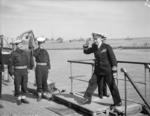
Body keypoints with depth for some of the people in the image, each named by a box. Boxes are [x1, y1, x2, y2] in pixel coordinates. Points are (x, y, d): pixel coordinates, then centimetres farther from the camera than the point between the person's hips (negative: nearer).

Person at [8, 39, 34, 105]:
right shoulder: (13, 53, -8)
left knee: (24, 85, 6)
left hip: (24, 71, 4)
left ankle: (23, 98, 17)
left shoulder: (24, 52, 6)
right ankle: (18, 99, 13)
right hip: (17, 72, -4)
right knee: (17, 85, 1)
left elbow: (27, 61, 14)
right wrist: (11, 74, -10)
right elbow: (10, 64, -7)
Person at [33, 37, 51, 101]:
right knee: (39, 81, -1)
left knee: (45, 81, 8)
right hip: (39, 67, -3)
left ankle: (45, 94, 19)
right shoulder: (36, 51, 1)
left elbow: (48, 60, 11)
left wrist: (49, 68, 6)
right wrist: (39, 48, -29)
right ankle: (39, 95, 8)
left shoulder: (45, 51, 10)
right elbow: (34, 54, -24)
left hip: (45, 68, 3)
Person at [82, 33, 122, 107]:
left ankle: (118, 102, 17)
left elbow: (113, 59, -11)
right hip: (98, 70, 5)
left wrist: (115, 71, -14)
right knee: (92, 83, 3)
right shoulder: (94, 47, 4)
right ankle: (88, 99, 17)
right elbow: (86, 51, 14)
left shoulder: (107, 47, -12)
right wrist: (86, 45, -7)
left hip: (107, 70, -5)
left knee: (112, 86, 3)